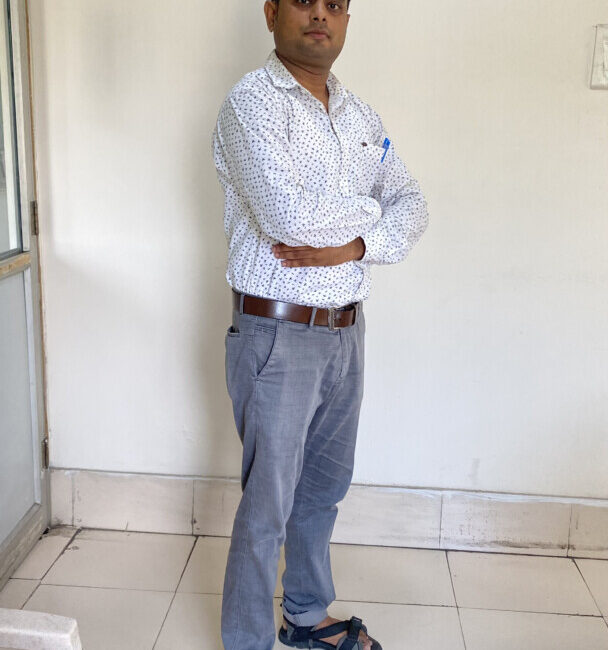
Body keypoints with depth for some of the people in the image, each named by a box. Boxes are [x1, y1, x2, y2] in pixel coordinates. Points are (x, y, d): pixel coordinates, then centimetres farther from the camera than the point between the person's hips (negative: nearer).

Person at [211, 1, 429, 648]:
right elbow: (287, 216, -26)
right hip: (276, 333, -7)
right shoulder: (251, 101, -12)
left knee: (325, 486, 20)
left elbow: (411, 205, 5)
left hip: (346, 330, 7)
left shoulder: (360, 114, 11)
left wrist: (352, 246, -16)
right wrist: (366, 207, -8)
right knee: (268, 505, 4)